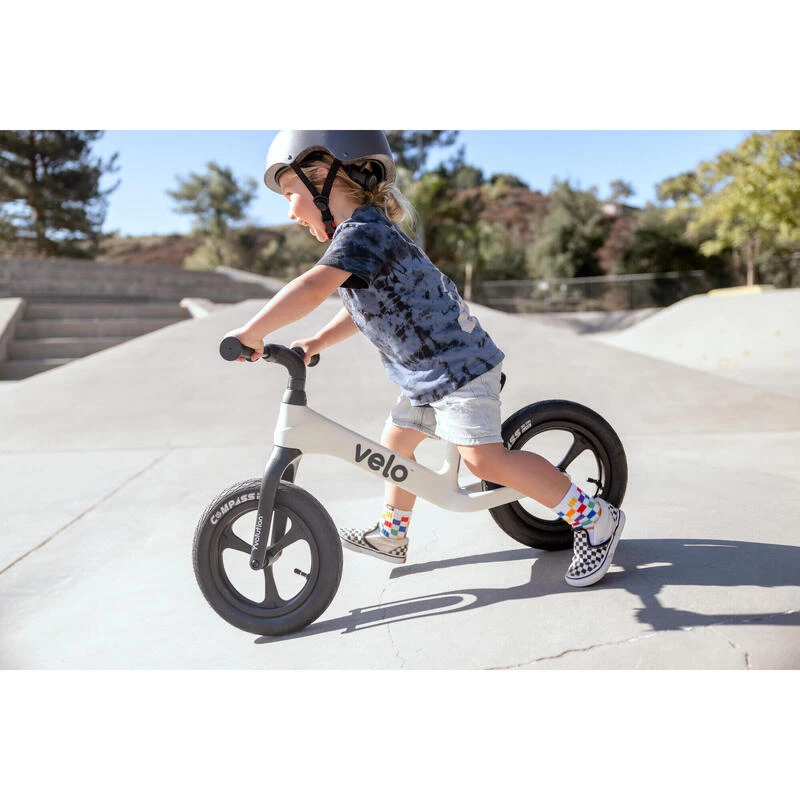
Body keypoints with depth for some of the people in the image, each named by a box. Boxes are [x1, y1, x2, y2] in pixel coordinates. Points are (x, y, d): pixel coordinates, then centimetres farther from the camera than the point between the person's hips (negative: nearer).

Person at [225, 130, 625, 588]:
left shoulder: (361, 231, -18)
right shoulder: (365, 232, 15)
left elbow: (311, 290, -33)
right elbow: (365, 308, 24)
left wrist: (251, 334, -23)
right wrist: (316, 343, 13)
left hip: (457, 363, -10)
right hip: (429, 371, 11)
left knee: (484, 457, -16)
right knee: (395, 444, 17)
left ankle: (595, 519, -3)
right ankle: (392, 535, 35)